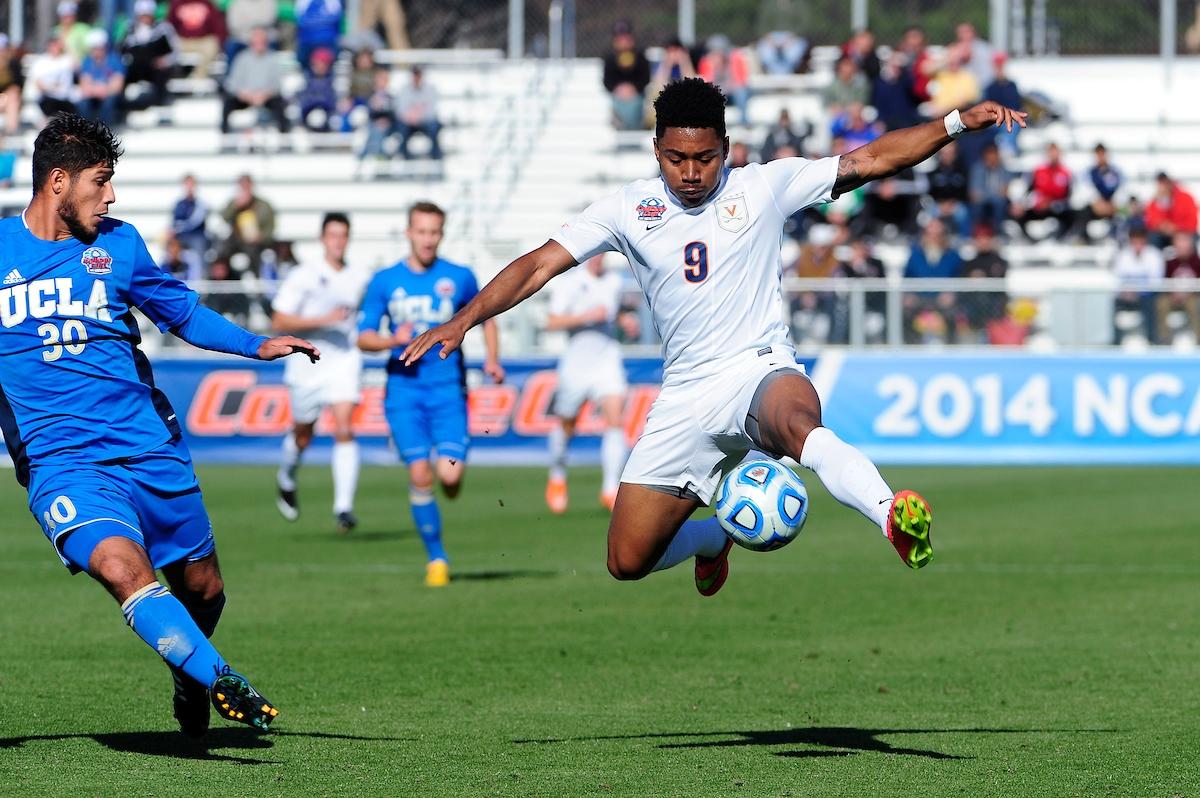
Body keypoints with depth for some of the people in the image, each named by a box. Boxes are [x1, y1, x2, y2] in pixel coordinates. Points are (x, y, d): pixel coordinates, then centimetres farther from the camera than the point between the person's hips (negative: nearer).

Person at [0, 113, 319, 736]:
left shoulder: (118, 243, 9)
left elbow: (181, 311, 22)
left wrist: (256, 346, 11)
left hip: (149, 447, 4)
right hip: (60, 460, -4)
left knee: (202, 590, 12)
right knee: (125, 569, -31)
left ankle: (189, 681, 42)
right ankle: (219, 680, -35)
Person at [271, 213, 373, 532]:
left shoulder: (362, 277, 4)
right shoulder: (303, 276, -7)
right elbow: (279, 320, -12)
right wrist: (323, 320, -20)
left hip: (345, 360, 1)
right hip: (308, 362, -1)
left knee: (344, 430, -16)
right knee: (303, 434, 13)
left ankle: (343, 507, -17)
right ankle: (287, 479, 46)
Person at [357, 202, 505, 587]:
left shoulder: (459, 278, 5)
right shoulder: (385, 281, 4)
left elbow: (486, 319, 20)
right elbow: (363, 337, 6)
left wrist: (492, 359, 4)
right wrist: (392, 340, -14)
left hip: (448, 388, 0)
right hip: (404, 387, 0)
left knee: (450, 474, -15)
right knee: (419, 474, -10)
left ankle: (450, 477, 24)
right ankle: (436, 558, 3)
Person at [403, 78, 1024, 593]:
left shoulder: (763, 187, 2)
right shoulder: (629, 209, 6)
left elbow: (872, 159, 1)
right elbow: (540, 264, 4)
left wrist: (956, 123, -9)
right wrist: (465, 320, -8)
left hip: (761, 369, -4)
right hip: (685, 397, 4)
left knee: (797, 424, -42)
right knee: (628, 562, 3)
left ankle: (895, 521, -63)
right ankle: (716, 536, 35)